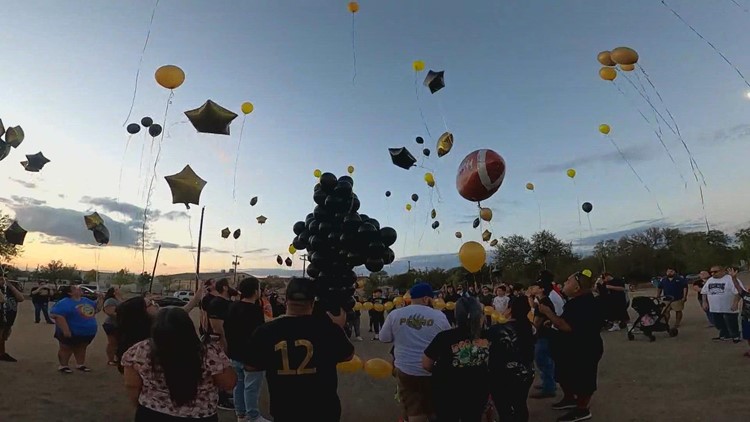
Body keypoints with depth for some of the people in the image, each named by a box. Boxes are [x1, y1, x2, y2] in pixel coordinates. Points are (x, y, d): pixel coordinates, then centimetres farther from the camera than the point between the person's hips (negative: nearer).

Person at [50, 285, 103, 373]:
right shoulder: (64, 303, -18)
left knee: (81, 349, 17)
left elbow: (96, 309, 19)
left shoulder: (86, 300, 8)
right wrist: (65, 330, -32)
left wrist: (100, 299, 5)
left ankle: (80, 365, 29)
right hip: (71, 333, -7)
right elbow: (57, 316, -28)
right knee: (66, 349, 8)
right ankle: (63, 366, 24)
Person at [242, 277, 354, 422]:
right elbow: (348, 355, -1)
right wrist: (339, 328, 10)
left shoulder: (265, 331, -15)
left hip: (284, 410, 1)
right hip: (323, 409, 0)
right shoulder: (327, 327, -18)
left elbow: (250, 366, 0)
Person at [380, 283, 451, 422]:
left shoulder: (395, 314, -7)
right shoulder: (439, 315, -9)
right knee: (433, 406, 22)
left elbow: (384, 338, 2)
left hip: (405, 369, 1)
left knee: (414, 409, 13)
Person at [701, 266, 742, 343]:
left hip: (729, 308, -6)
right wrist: (704, 302, 7)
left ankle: (735, 336, 25)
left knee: (731, 324, 6)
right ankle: (725, 336, 30)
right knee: (718, 324, 14)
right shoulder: (710, 281, 9)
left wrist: (735, 303, -22)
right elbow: (704, 292, 14)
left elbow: (738, 292, -17)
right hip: (714, 308, 6)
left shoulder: (731, 279, -11)